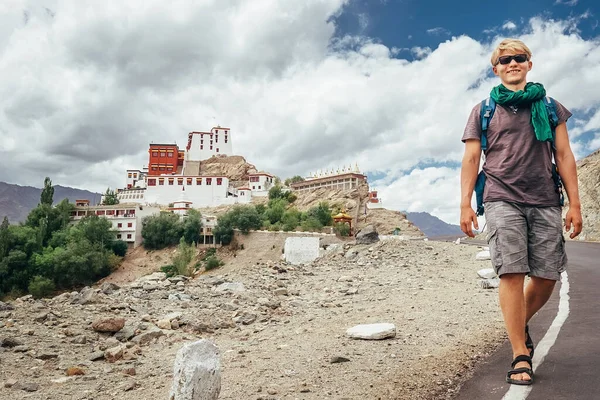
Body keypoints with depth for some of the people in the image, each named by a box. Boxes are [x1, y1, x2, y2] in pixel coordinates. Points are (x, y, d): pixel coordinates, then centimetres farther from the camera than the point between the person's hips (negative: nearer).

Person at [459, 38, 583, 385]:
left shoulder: (549, 106, 17)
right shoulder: (483, 111, 12)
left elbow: (564, 155, 12)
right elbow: (471, 159, 7)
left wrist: (575, 203, 4)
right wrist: (465, 204, -2)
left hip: (546, 203, 2)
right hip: (503, 201, -2)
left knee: (547, 276, 1)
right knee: (512, 274, -10)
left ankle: (521, 325, 30)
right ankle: (521, 356, 0)